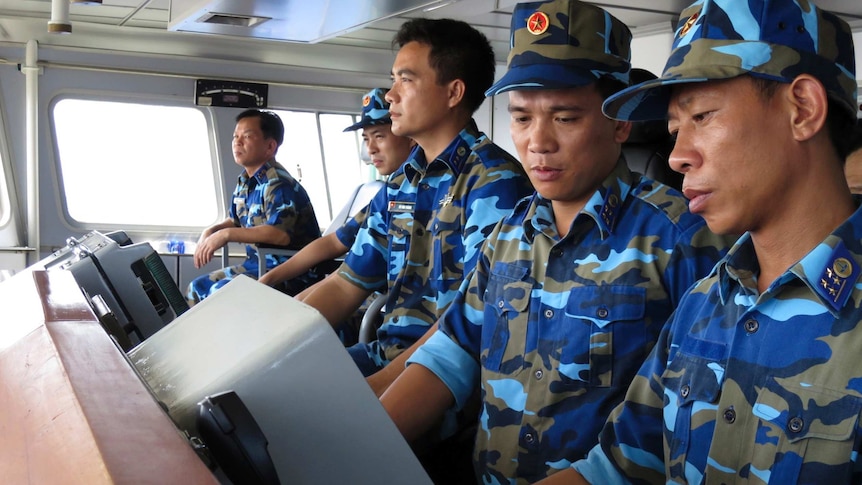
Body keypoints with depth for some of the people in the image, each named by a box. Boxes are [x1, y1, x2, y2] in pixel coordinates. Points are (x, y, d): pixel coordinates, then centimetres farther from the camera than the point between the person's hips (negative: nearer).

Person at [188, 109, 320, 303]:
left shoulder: (278, 185, -21)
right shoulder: (244, 183, 9)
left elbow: (281, 234, -36)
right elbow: (235, 221, 26)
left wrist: (226, 234, -30)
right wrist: (210, 232, 4)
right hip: (258, 264, 10)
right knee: (197, 287, 12)